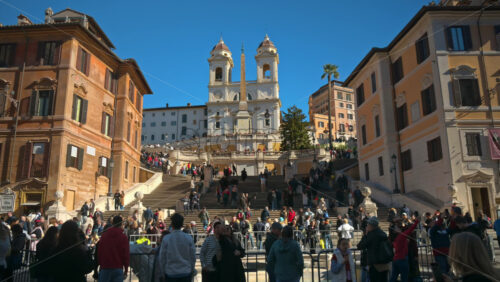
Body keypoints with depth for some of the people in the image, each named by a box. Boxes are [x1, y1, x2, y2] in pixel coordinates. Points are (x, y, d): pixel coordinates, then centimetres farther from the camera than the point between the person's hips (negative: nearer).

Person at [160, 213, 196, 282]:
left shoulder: (166, 239, -10)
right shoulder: (189, 238, -6)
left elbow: (162, 258, -1)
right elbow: (193, 257, 1)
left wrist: (164, 271, 15)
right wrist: (191, 269, 16)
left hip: (171, 274, -1)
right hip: (186, 273, 1)